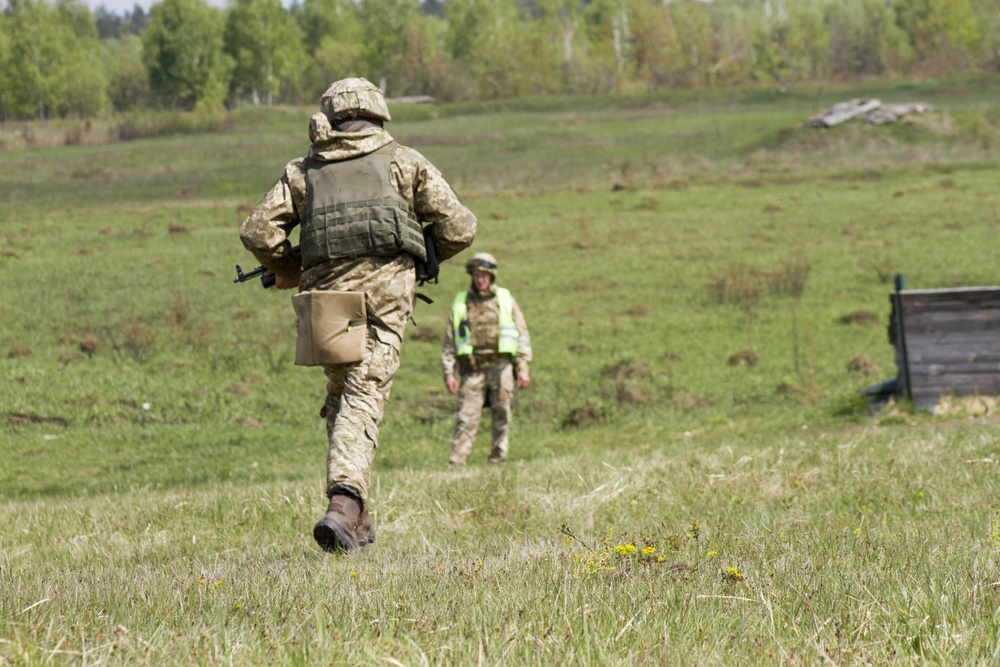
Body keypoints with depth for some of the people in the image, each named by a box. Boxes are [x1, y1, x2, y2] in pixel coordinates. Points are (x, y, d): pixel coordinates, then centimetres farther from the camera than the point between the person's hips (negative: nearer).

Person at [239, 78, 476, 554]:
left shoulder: (303, 171, 16)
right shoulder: (404, 162, 12)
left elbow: (257, 231, 6)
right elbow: (458, 228, 7)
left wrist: (286, 272, 23)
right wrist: (424, 257, 25)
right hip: (383, 291, -2)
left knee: (340, 400, 17)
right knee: (363, 402, -8)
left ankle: (357, 523, 13)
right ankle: (345, 505, -29)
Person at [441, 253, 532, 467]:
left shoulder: (505, 300, 10)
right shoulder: (461, 303, 10)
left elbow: (522, 335, 10)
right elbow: (449, 341, 10)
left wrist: (523, 369, 2)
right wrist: (448, 373, 1)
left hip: (501, 366, 1)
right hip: (472, 368, -1)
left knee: (501, 416, 2)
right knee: (467, 417, -8)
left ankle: (498, 459, 10)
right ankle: (455, 464, -12)